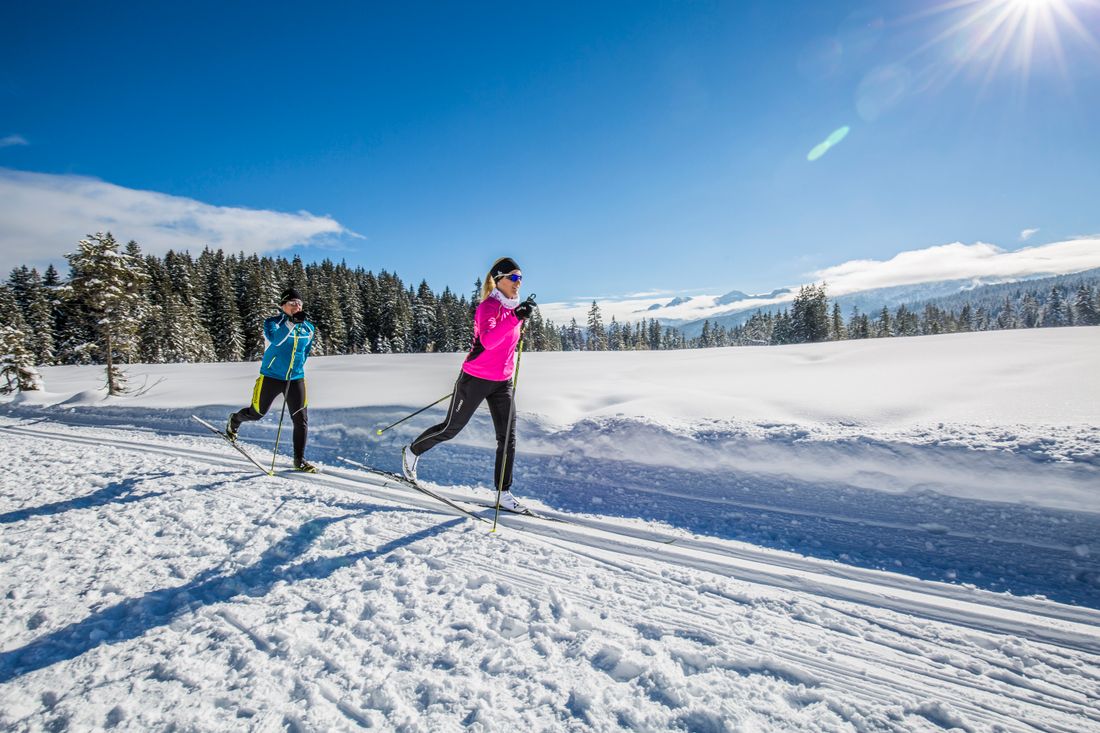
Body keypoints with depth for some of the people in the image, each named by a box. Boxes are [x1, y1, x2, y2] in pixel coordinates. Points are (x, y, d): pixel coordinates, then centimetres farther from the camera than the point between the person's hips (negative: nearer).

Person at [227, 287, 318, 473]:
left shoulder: (308, 327, 5)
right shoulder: (273, 322, -8)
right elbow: (275, 339, -24)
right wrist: (292, 322, -30)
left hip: (296, 379, 3)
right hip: (271, 377, -3)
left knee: (301, 420, -4)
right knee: (256, 413, 15)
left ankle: (299, 460, 6)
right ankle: (234, 420, 50)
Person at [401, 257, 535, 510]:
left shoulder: (513, 307, 6)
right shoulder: (488, 306, -18)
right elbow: (488, 340, -38)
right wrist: (515, 318, -46)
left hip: (502, 382, 7)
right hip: (476, 379, -6)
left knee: (508, 437, 1)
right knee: (451, 428, 10)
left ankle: (504, 492, 11)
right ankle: (413, 451, 36)